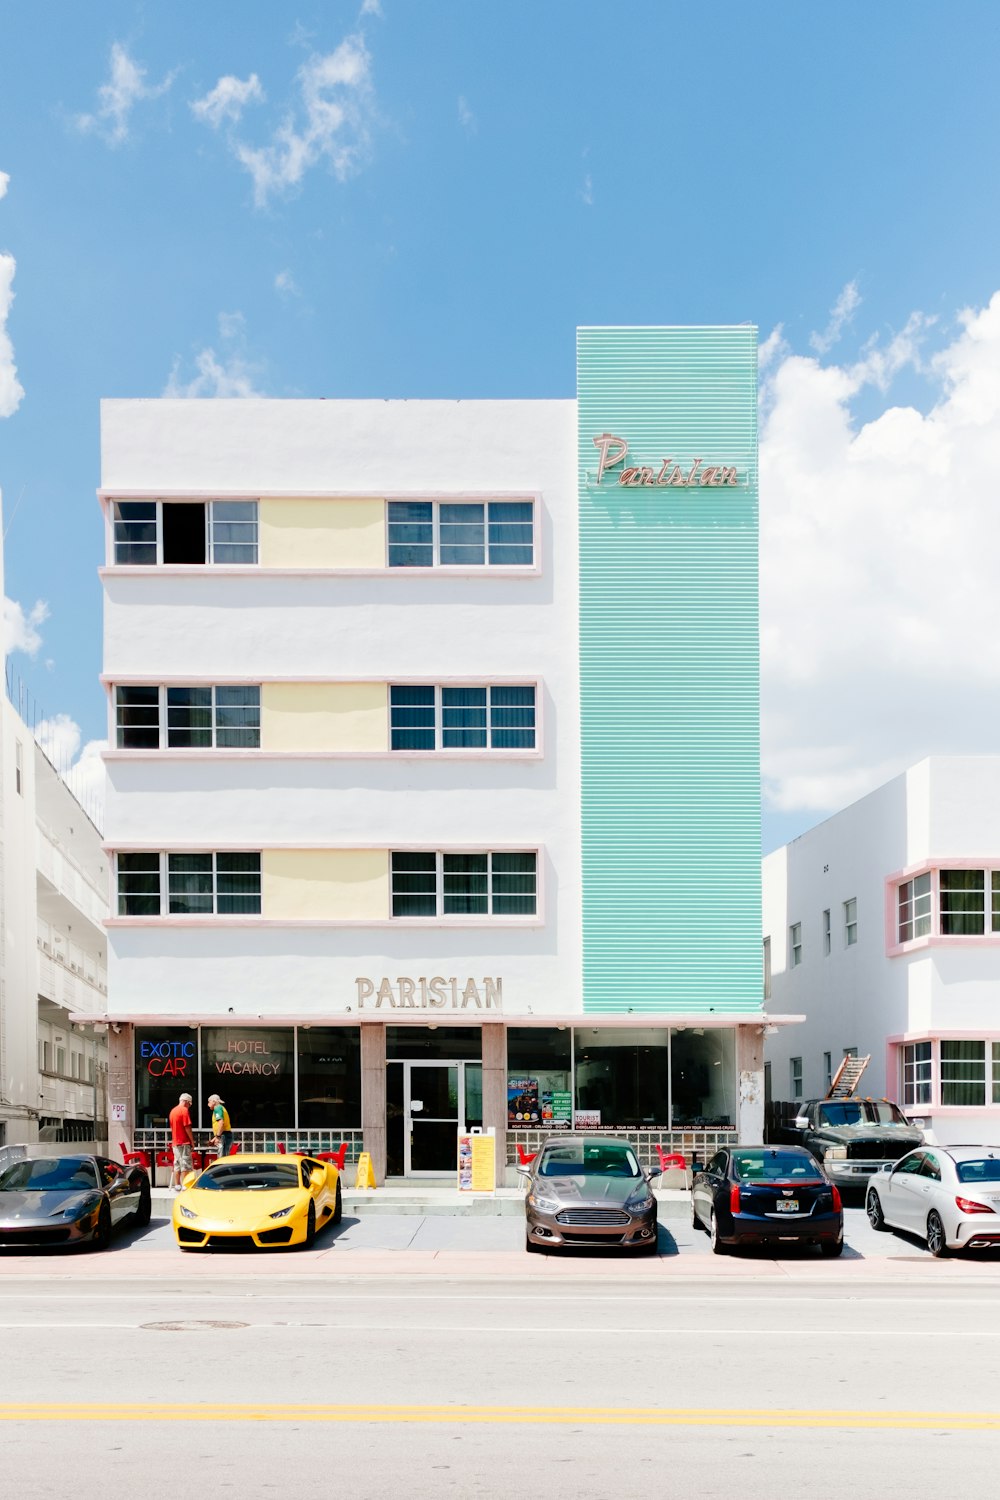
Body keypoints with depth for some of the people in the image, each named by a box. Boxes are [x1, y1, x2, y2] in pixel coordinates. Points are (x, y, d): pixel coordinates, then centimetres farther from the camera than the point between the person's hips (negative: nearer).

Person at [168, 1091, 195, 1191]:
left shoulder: (173, 1111, 15)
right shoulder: (184, 1110, -11)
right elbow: (187, 1128, -16)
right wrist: (192, 1141, -8)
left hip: (175, 1142, 8)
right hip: (184, 1142, -8)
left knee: (177, 1165, 10)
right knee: (186, 1165, -6)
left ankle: (177, 1186, 11)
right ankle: (184, 1186, -8)